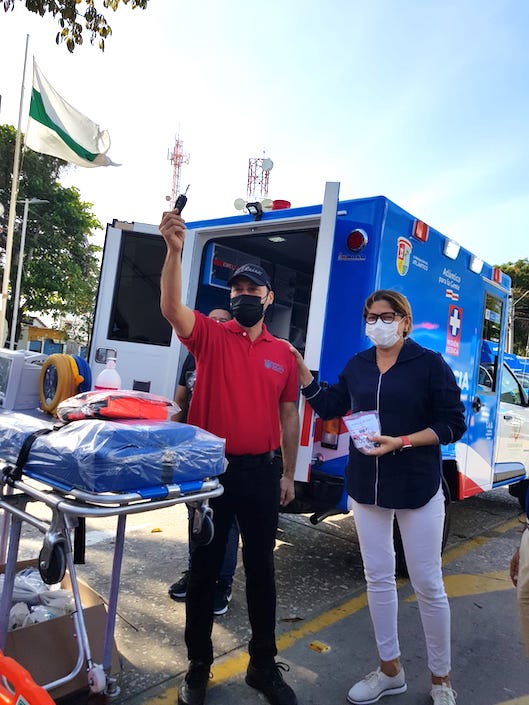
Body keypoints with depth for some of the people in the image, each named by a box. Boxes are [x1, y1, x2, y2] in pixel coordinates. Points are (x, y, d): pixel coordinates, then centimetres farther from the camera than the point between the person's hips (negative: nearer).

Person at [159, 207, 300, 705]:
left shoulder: (283, 354, 6)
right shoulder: (210, 336, -3)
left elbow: (288, 414, 10)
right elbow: (171, 308, -22)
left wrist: (288, 472, 10)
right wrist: (174, 249, -35)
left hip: (262, 472, 2)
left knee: (261, 569, 14)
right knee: (204, 568, 12)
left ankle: (264, 664, 34)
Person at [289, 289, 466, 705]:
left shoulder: (430, 364, -9)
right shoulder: (358, 366, 6)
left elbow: (453, 425, -11)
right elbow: (329, 408, 9)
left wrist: (400, 442, -22)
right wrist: (302, 371, -1)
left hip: (417, 488, -4)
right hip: (367, 487, 5)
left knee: (427, 584, 6)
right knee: (378, 577, 14)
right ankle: (390, 670, 33)